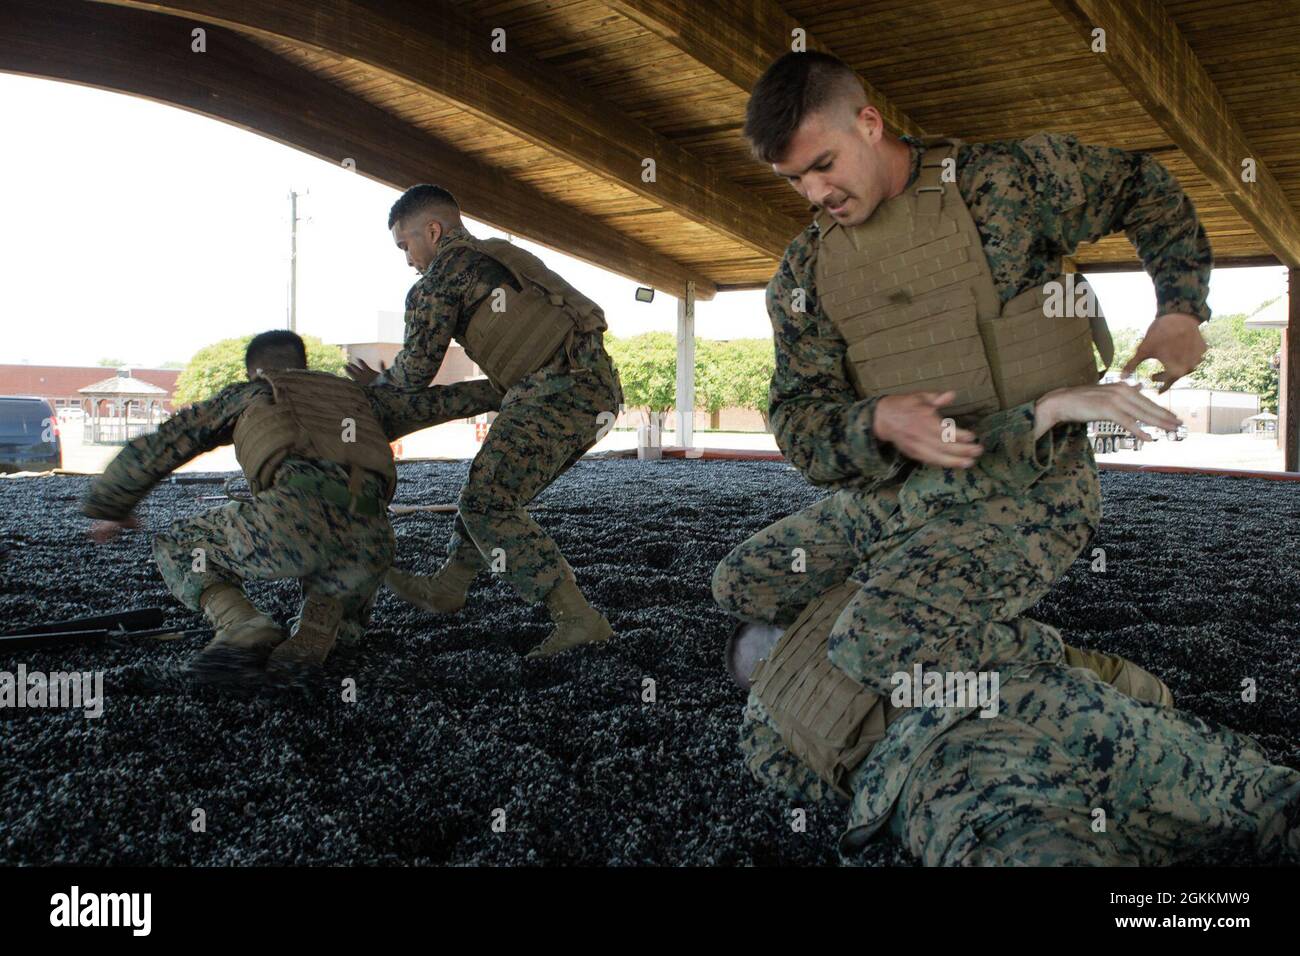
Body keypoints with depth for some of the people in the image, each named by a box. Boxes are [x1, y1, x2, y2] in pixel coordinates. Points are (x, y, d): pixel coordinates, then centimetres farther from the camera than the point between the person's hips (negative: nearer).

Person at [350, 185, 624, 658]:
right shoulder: (501, 256, 29)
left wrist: (376, 384, 26)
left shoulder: (446, 268, 3)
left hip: (560, 384, -9)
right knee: (493, 486, 20)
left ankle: (577, 618, -14)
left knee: (489, 501, -8)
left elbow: (415, 372, 4)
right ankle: (445, 587, 35)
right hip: (598, 387, 10)